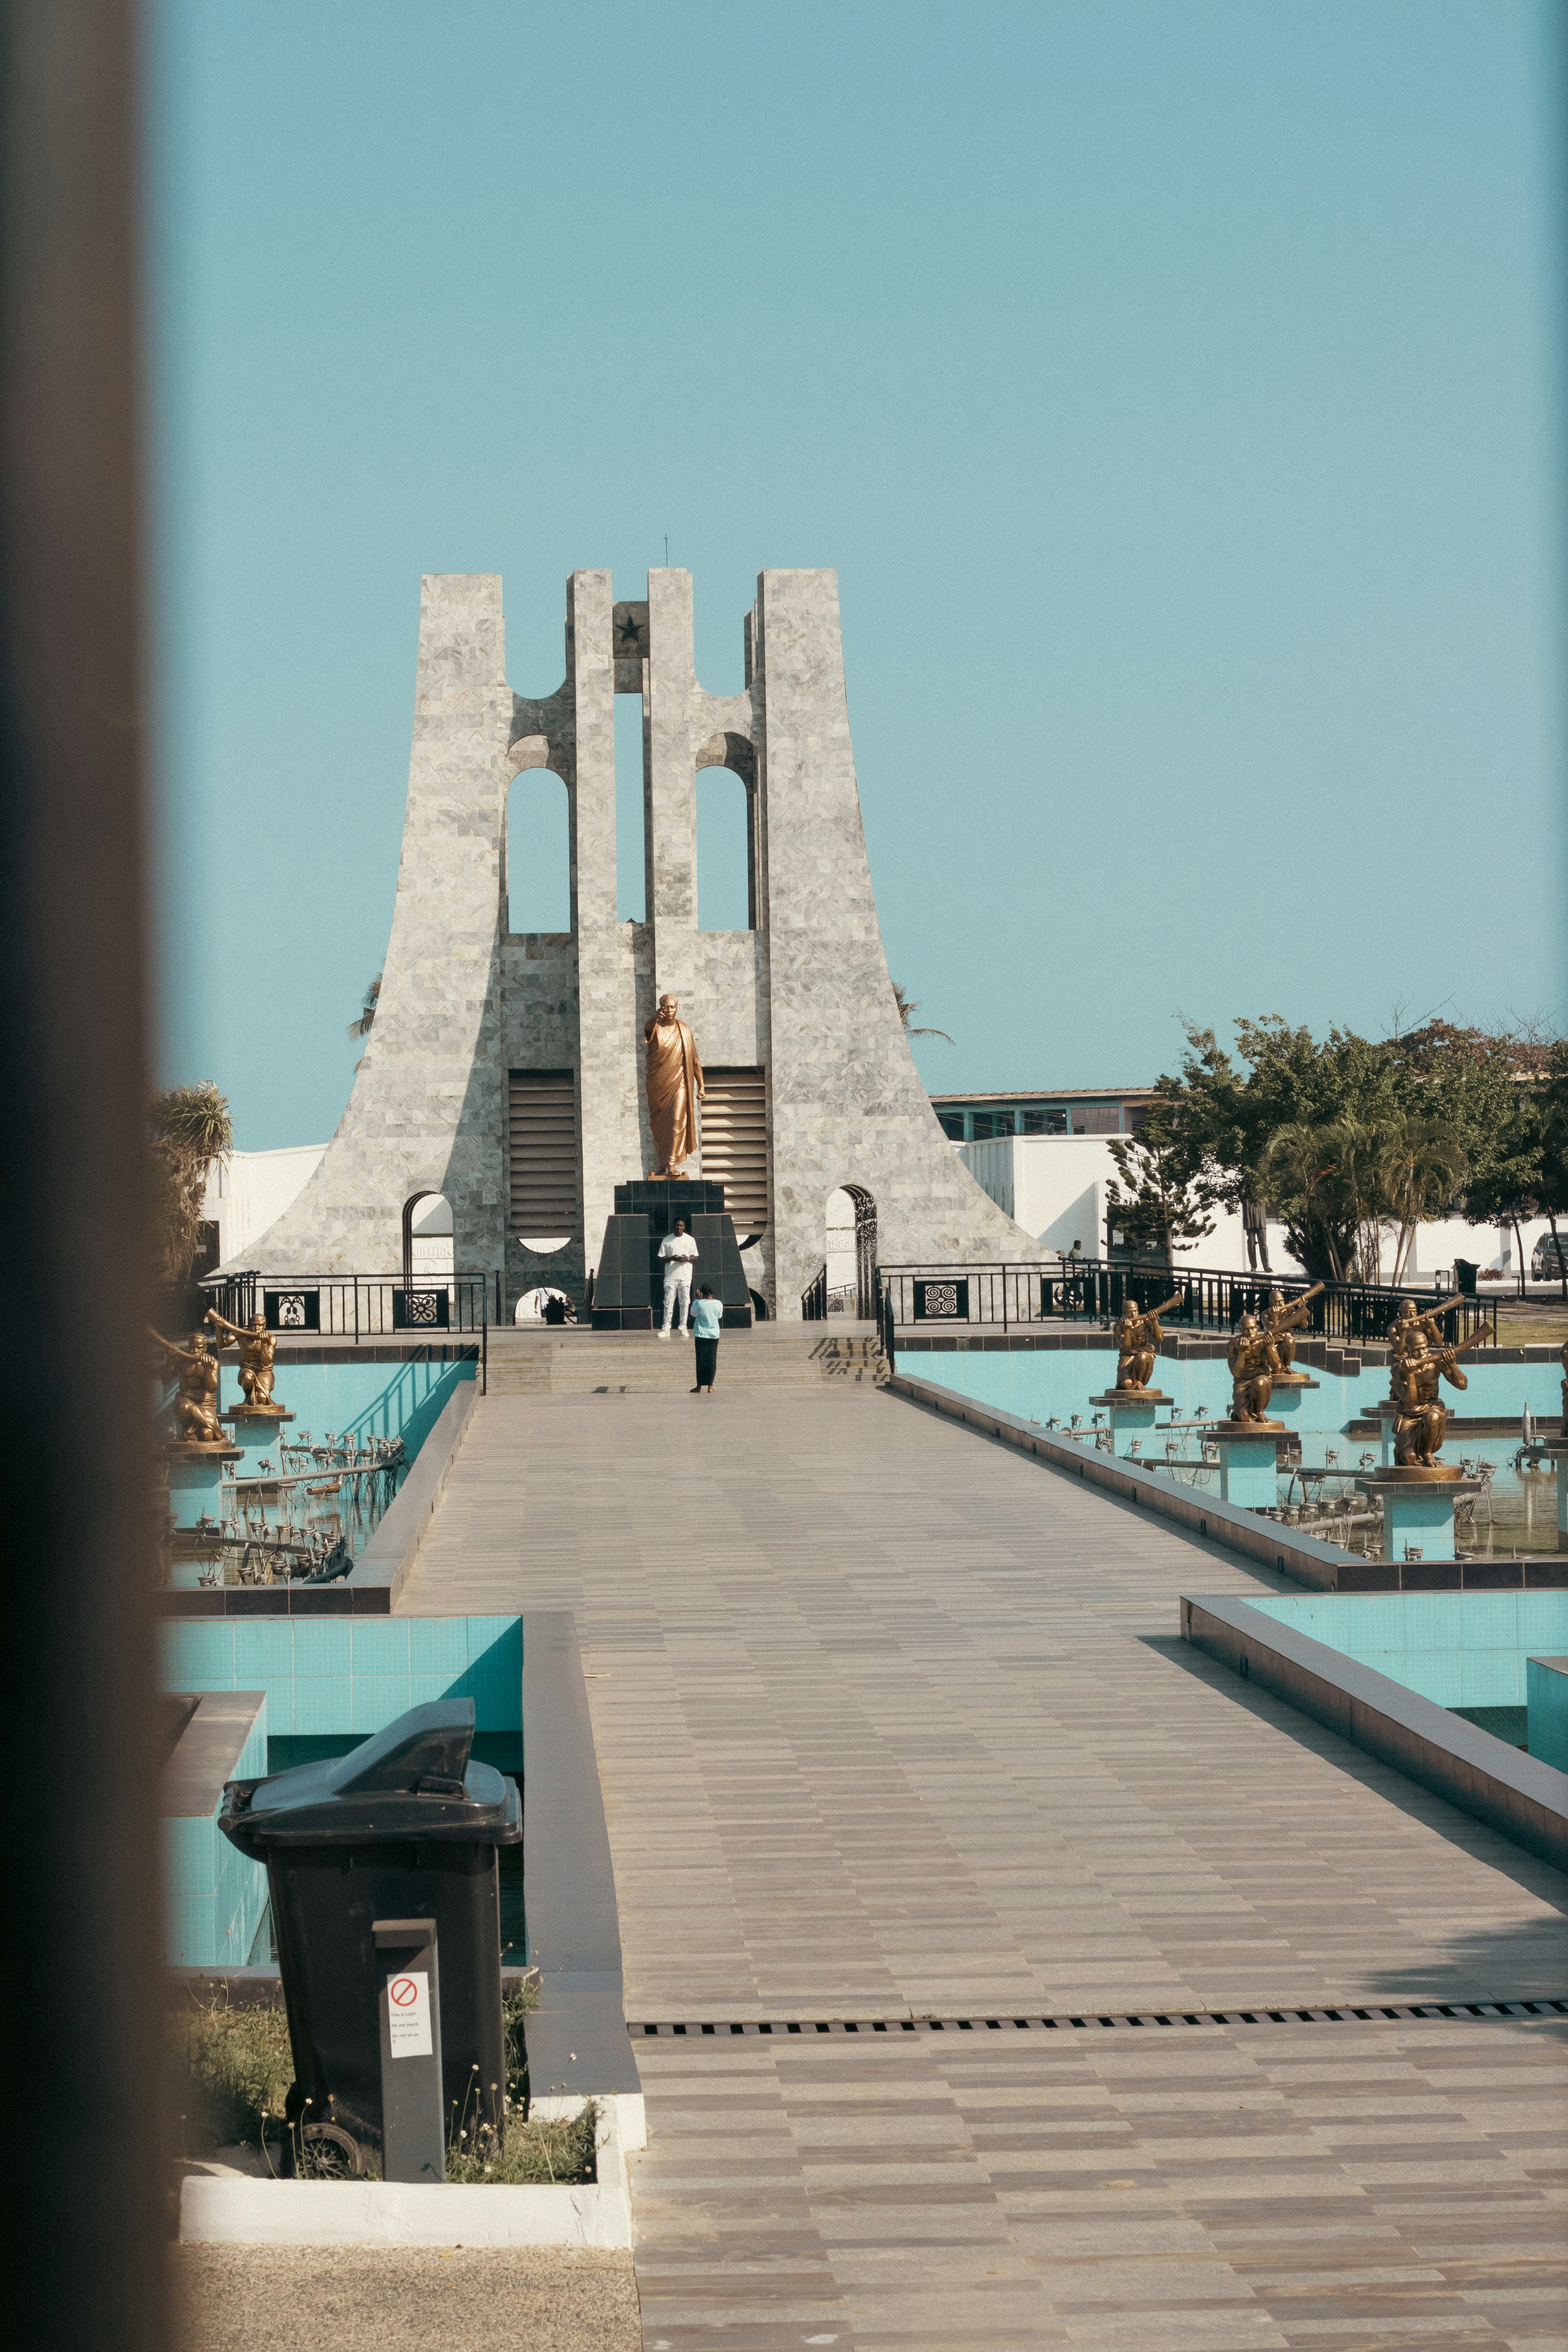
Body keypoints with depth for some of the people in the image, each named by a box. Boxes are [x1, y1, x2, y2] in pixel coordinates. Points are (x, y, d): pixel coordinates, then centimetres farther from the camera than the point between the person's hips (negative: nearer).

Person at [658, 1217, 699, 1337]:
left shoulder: (690, 1240, 6)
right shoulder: (667, 1240, 5)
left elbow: (695, 1258, 8)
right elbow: (662, 1258, 6)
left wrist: (687, 1259, -13)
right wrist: (671, 1258, -15)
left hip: (685, 1277, 1)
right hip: (671, 1276, -1)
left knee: (684, 1303, 2)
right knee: (669, 1302, -3)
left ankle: (683, 1328, 9)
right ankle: (666, 1329, -1)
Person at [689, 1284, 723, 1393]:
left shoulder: (700, 1304, -14)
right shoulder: (718, 1304, -5)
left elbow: (693, 1313, 3)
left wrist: (698, 1299, 7)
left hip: (701, 1336, -3)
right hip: (714, 1336, 3)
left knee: (701, 1360, 3)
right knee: (712, 1360, 6)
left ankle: (700, 1387, 6)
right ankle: (710, 1387, 4)